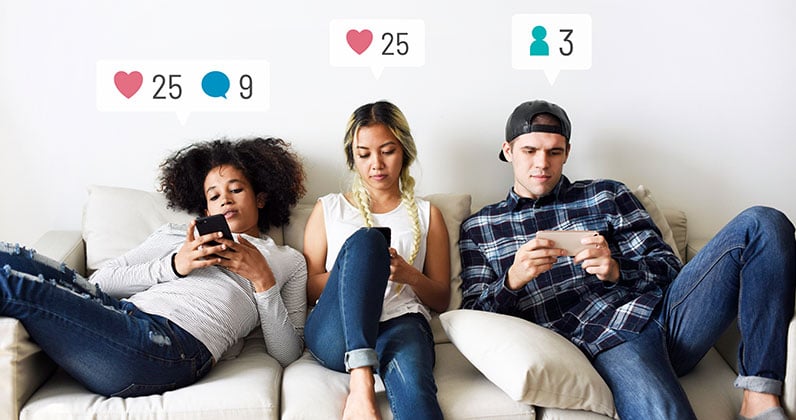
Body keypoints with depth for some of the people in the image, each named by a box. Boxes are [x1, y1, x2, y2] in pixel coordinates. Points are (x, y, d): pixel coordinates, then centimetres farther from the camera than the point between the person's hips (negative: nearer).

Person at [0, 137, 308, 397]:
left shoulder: (289, 261, 22)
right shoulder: (176, 234, 29)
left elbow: (287, 355, 9)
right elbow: (100, 281, 14)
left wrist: (263, 281, -1)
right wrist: (172, 266, -1)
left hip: (174, 343, -4)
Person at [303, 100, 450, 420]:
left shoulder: (426, 214, 22)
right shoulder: (328, 209, 21)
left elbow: (441, 300, 18)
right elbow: (309, 289, 13)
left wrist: (410, 275, -4)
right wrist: (358, 268, -6)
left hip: (401, 322, 0)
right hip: (337, 333, 1)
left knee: (412, 387, -39)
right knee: (365, 239, -31)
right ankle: (361, 381, -41)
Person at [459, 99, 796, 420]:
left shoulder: (606, 195, 19)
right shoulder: (478, 228, 15)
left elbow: (666, 267, 14)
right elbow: (473, 317, 8)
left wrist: (617, 270, -9)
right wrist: (512, 280, -13)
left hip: (662, 307, 5)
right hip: (605, 341, -4)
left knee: (763, 223, -15)